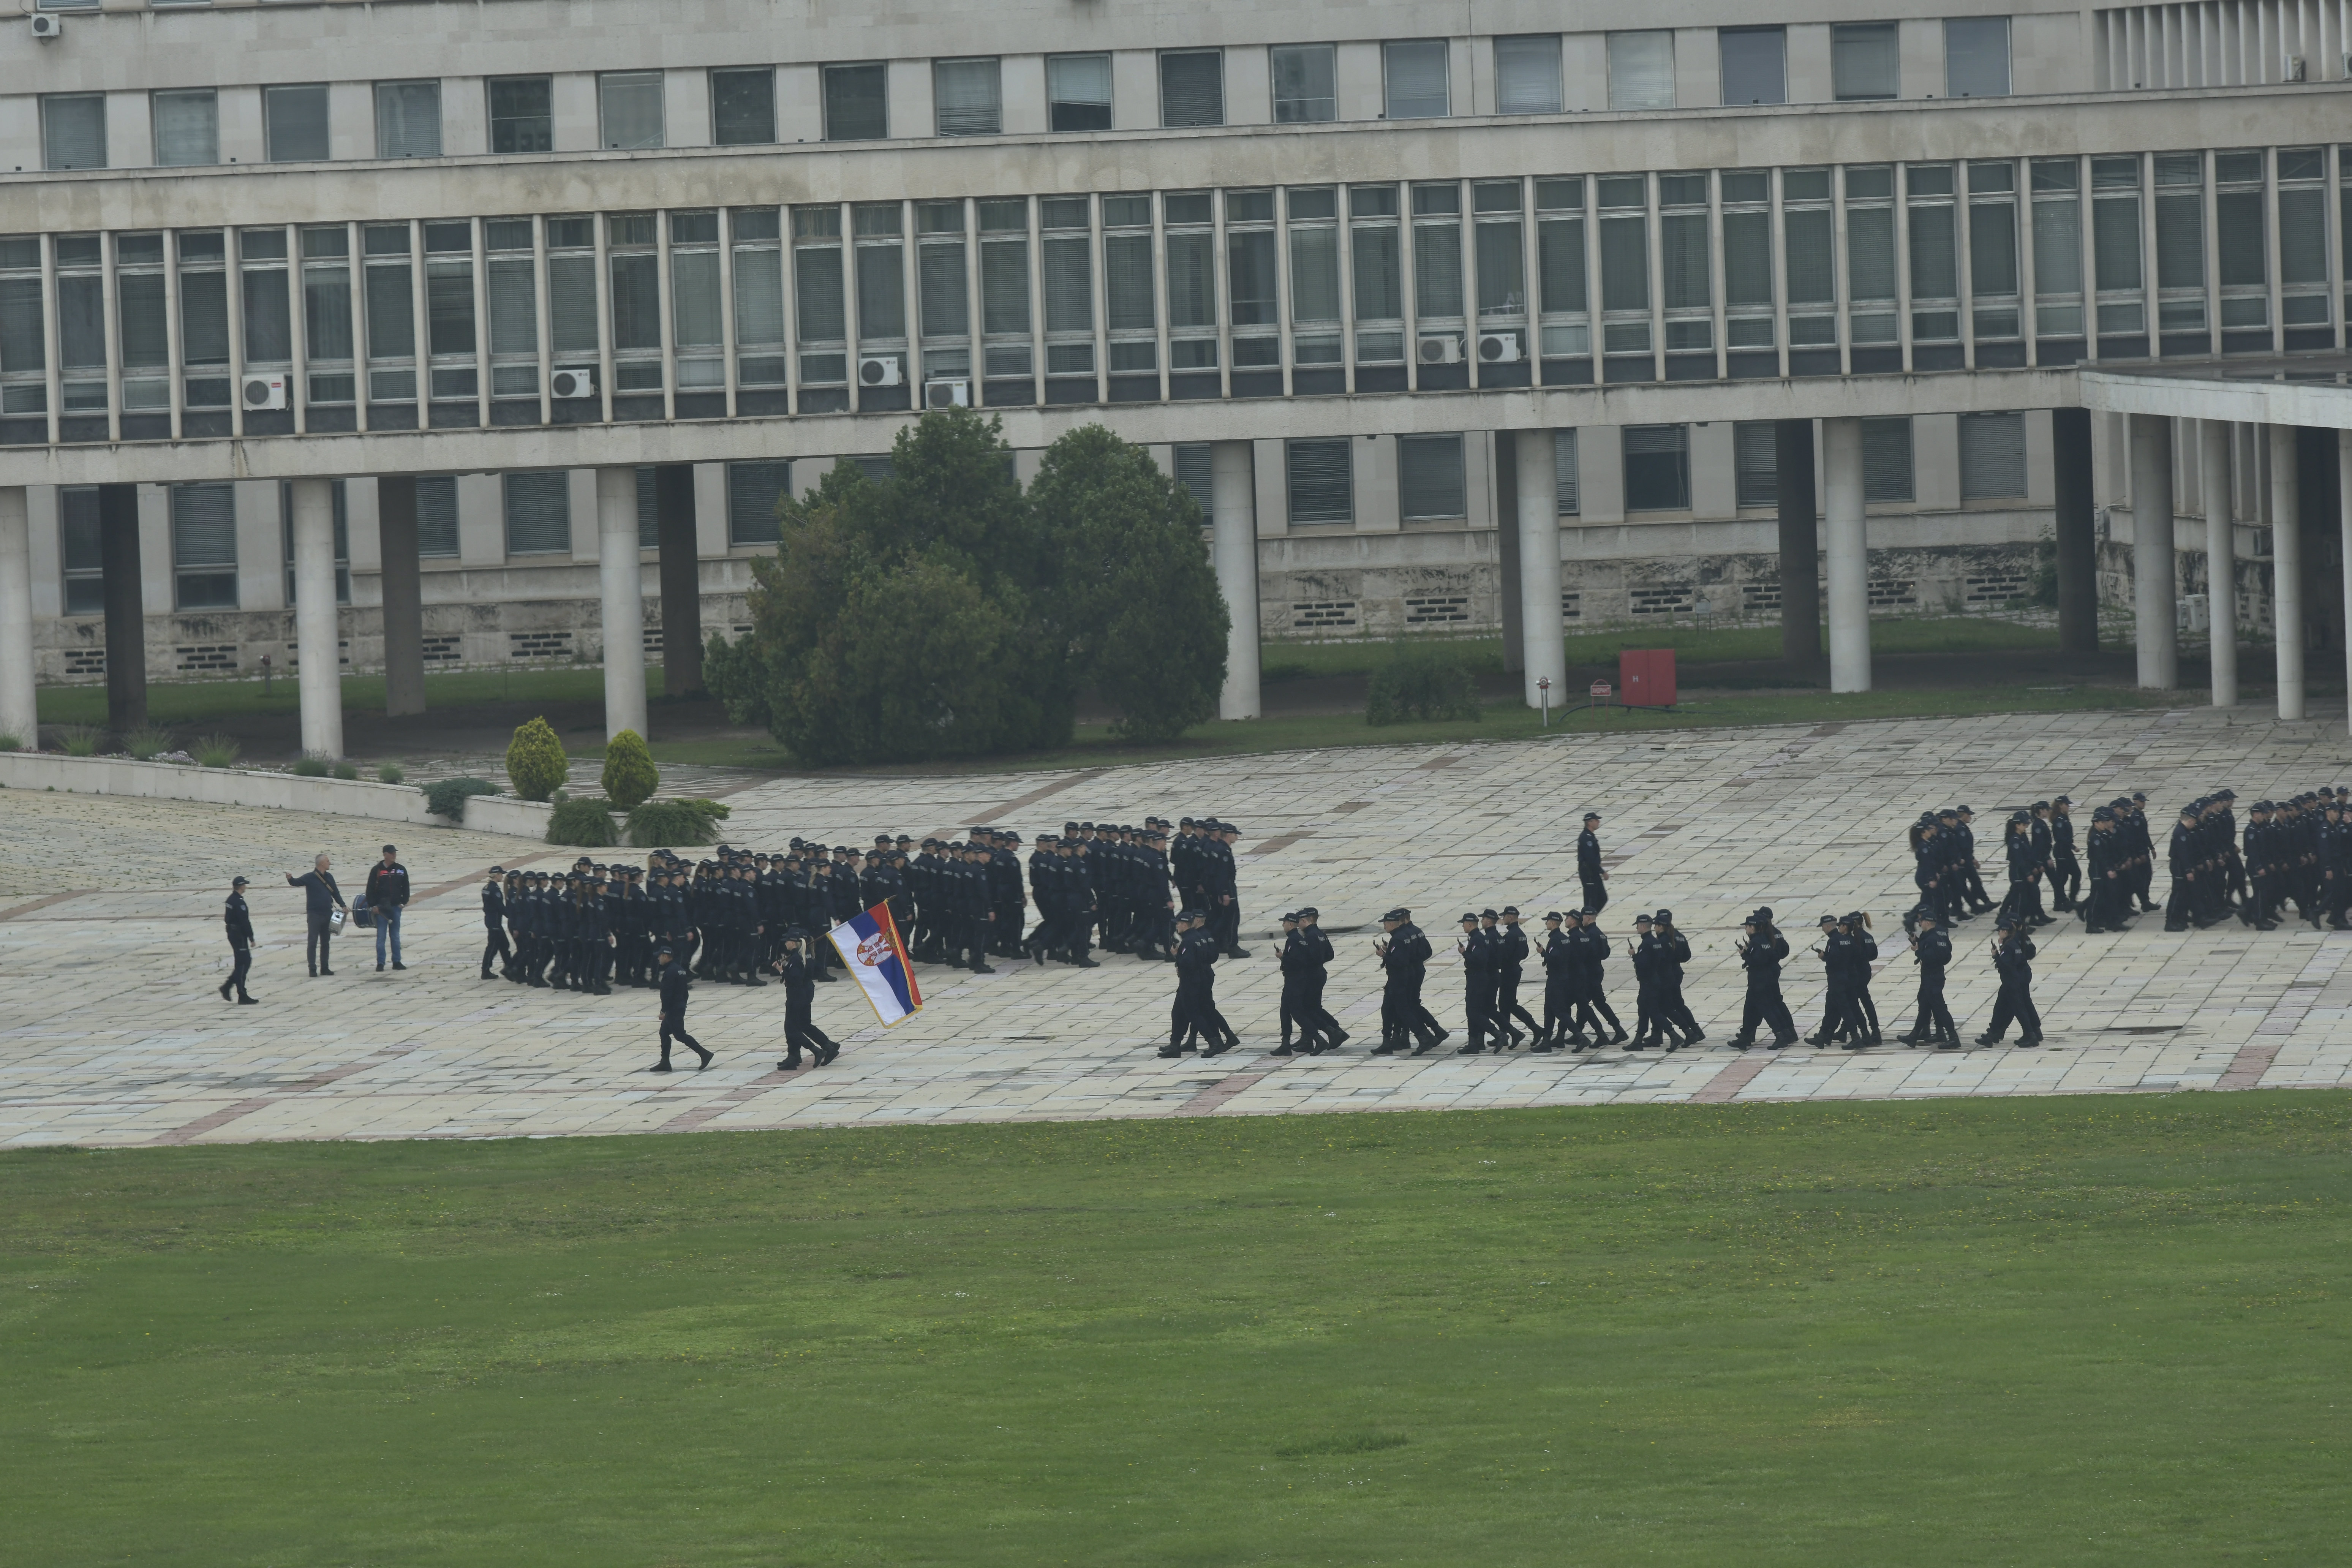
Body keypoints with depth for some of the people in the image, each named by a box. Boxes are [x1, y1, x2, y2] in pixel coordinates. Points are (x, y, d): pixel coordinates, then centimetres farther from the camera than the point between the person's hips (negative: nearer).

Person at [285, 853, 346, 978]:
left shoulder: (329, 877, 10)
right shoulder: (310, 878, -9)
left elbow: (335, 892, 18)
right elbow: (297, 883, -22)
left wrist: (342, 905, 10)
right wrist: (290, 879, -44)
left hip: (327, 914, 7)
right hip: (315, 915, -7)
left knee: (325, 942, 12)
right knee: (313, 942, -5)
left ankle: (325, 968, 19)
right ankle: (313, 970, -4)